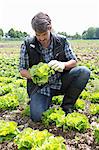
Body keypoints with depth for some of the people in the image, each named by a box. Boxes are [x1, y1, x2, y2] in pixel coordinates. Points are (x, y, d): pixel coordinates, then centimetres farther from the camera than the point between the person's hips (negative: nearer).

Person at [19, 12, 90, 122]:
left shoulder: (62, 41, -5)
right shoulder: (27, 45, -8)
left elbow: (74, 62, 0)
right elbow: (22, 70, -3)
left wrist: (63, 64, -25)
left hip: (60, 83, 2)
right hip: (39, 86, -2)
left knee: (84, 72, -23)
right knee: (37, 117, -25)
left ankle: (66, 106, -6)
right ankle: (47, 101, 13)